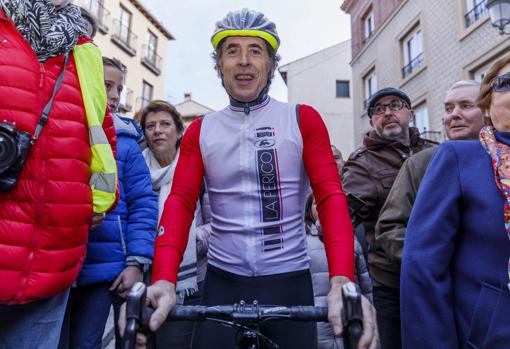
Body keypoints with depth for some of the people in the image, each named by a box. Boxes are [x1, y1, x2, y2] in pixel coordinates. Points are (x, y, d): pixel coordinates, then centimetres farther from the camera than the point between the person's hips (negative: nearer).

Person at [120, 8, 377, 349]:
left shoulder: (303, 120, -1)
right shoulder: (200, 130, 4)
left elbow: (331, 196, -10)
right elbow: (180, 202, -6)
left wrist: (342, 281, -26)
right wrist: (164, 280, -23)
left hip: (289, 279, 0)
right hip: (222, 281, 1)